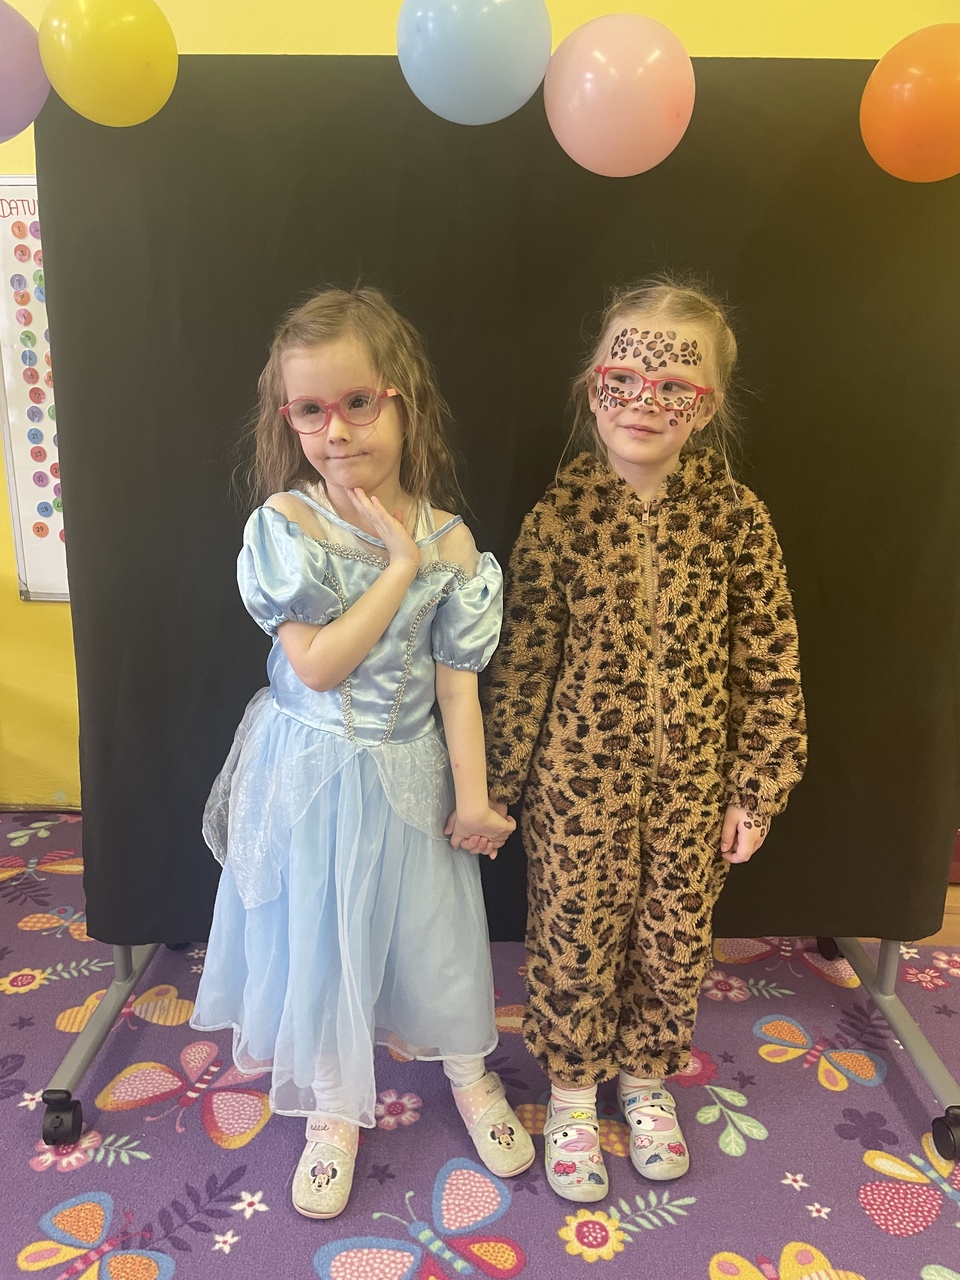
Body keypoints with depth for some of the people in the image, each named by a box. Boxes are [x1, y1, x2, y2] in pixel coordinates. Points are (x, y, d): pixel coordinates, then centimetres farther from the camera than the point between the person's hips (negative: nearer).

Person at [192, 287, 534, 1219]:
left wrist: (472, 799, -4)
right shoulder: (284, 525, -15)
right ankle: (336, 1105, 43)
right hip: (309, 773, -1)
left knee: (432, 925, 18)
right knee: (318, 934, 15)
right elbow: (316, 663, -22)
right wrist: (402, 567, -23)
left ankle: (468, 1072, 47)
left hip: (407, 774, 1)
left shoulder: (448, 541, -10)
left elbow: (456, 681, -6)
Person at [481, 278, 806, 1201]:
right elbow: (520, 665, -7)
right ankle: (572, 1091, 42)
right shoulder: (560, 518, -12)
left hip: (694, 783, 2)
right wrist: (493, 787, -3)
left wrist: (757, 787, -1)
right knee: (575, 943, 14)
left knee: (675, 942, 19)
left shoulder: (736, 517, -8)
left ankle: (646, 1077, 48)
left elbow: (769, 663, -2)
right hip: (581, 780, -2)